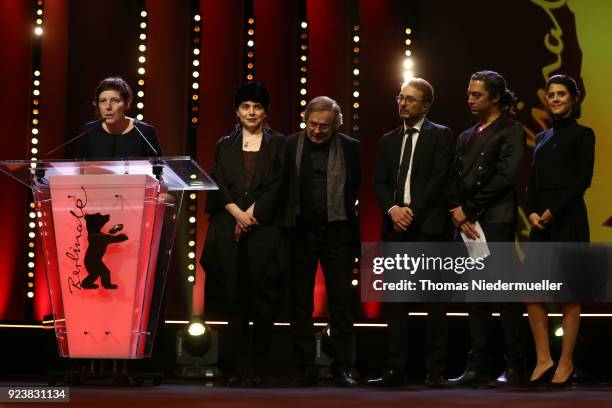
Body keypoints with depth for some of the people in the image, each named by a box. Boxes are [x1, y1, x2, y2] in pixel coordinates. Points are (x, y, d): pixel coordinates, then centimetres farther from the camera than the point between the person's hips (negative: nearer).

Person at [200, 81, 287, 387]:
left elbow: (277, 184, -1)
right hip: (229, 232, 2)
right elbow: (217, 184, 4)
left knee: (263, 301, -4)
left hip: (265, 230, -2)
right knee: (235, 300, 0)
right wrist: (237, 213, -11)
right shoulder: (225, 145, 14)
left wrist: (251, 214, -9)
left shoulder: (277, 144, 9)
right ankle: (240, 369, 3)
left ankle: (259, 368, 2)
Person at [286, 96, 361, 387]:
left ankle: (342, 369, 9)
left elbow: (355, 189, 2)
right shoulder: (289, 146, 0)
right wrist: (287, 224, -1)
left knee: (340, 303, 2)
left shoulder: (350, 148, 0)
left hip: (337, 232, -1)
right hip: (300, 232, 1)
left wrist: (342, 214, -2)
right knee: (301, 304, 5)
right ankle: (306, 369, 11)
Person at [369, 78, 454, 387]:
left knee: (434, 299, -2)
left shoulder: (441, 136, 3)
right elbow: (379, 183, 11)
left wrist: (412, 211, -12)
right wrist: (393, 209, -8)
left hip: (428, 225, -5)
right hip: (396, 226, 5)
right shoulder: (388, 140, 18)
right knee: (395, 300, 2)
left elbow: (439, 179, -7)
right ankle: (395, 370, 3)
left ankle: (436, 370, 0)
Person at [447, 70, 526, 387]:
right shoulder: (466, 137, 21)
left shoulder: (510, 132, 0)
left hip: (496, 221, -7)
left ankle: (514, 368, -3)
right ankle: (477, 367, 7)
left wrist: (469, 210, -9)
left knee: (505, 295, -6)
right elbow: (454, 180, 14)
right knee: (476, 298, 6)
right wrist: (456, 210, -5)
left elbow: (503, 177, -10)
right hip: (467, 223, 7)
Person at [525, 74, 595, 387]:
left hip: (568, 220, -6)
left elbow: (583, 178, -8)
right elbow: (532, 181, 13)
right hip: (540, 223, 6)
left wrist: (553, 211, -15)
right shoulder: (542, 138, 19)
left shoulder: (582, 134, 1)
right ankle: (543, 359, 5)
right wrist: (532, 212, -5)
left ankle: (566, 362, 5)